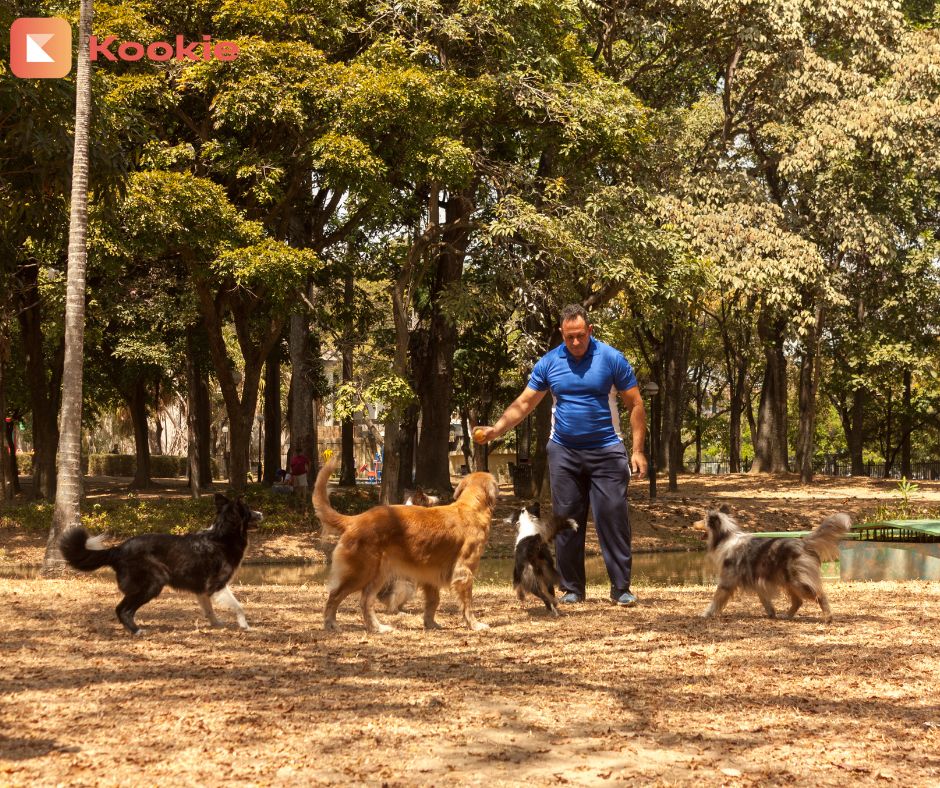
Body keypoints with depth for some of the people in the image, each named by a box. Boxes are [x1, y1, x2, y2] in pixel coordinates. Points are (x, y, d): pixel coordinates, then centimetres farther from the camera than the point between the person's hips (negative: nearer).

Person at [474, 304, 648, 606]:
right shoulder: (548, 363, 2)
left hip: (606, 452, -3)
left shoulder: (612, 359, -4)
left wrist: (638, 450, -7)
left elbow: (635, 405, -1)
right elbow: (524, 403, 5)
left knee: (613, 518, -7)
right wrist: (495, 430, -8)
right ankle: (572, 589, 13)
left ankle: (621, 589, -1)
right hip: (564, 452, 3)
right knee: (566, 521, 4)